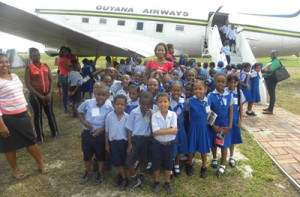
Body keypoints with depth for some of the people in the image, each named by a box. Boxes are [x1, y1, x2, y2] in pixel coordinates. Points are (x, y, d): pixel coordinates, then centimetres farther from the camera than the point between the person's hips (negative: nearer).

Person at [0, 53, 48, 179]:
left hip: (23, 115, 6)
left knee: (31, 141, 15)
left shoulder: (14, 76, 6)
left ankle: (41, 164, 31)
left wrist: (27, 110, 19)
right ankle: (15, 169, 34)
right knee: (10, 146, 13)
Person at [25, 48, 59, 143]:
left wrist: (49, 94, -7)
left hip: (47, 94, 3)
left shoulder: (45, 66, 5)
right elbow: (28, 84, -11)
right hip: (35, 95, -3)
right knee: (38, 115, 7)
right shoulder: (28, 68, -7)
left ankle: (55, 132, 28)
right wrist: (40, 96, -14)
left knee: (50, 114, 13)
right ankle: (40, 137, 19)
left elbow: (51, 80, 5)